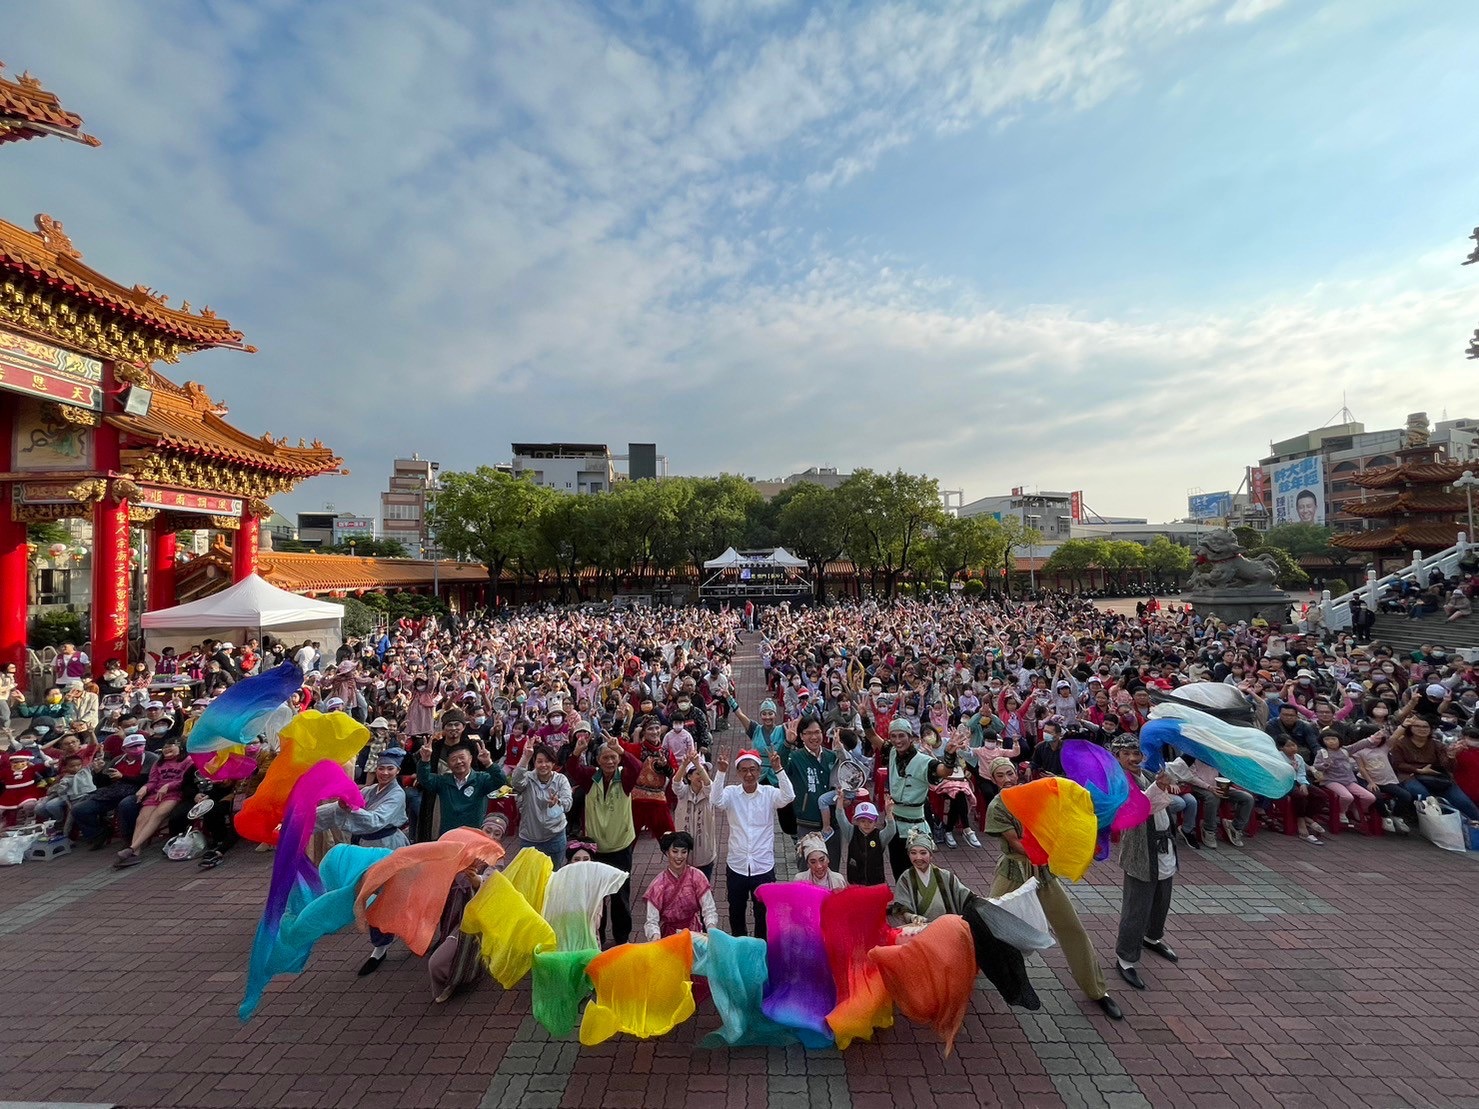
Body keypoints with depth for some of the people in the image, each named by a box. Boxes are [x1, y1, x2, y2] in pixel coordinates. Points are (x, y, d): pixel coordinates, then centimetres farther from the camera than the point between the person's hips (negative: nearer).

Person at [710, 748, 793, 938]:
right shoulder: (731, 793, -6)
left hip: (764, 867, -1)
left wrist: (778, 770, -35)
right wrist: (721, 772, -35)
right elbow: (716, 801, -24)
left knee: (763, 913, 13)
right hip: (736, 866, 1)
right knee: (736, 912, 20)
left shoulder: (769, 793, -7)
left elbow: (789, 797, -24)